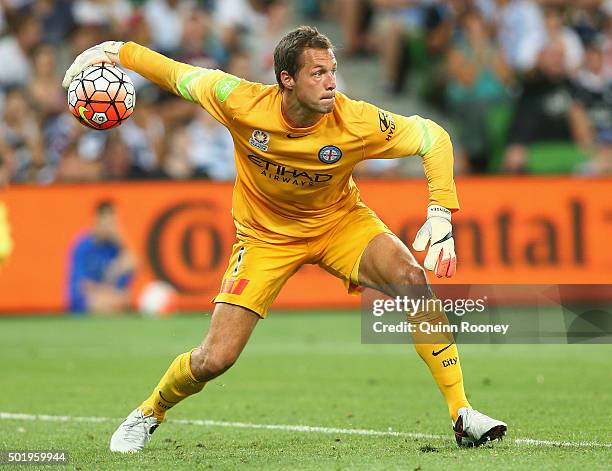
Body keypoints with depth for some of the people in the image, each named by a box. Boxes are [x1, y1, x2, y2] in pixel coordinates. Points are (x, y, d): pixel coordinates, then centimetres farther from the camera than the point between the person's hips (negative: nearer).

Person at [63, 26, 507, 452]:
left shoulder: (356, 122, -26)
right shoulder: (241, 103, -26)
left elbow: (433, 137, -14)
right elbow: (182, 77, -7)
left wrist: (441, 215, -24)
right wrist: (116, 52, -7)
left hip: (340, 221, 0)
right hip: (266, 236, 0)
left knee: (411, 277, -29)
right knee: (214, 359, -10)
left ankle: (462, 413, -20)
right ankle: (149, 414, 24)